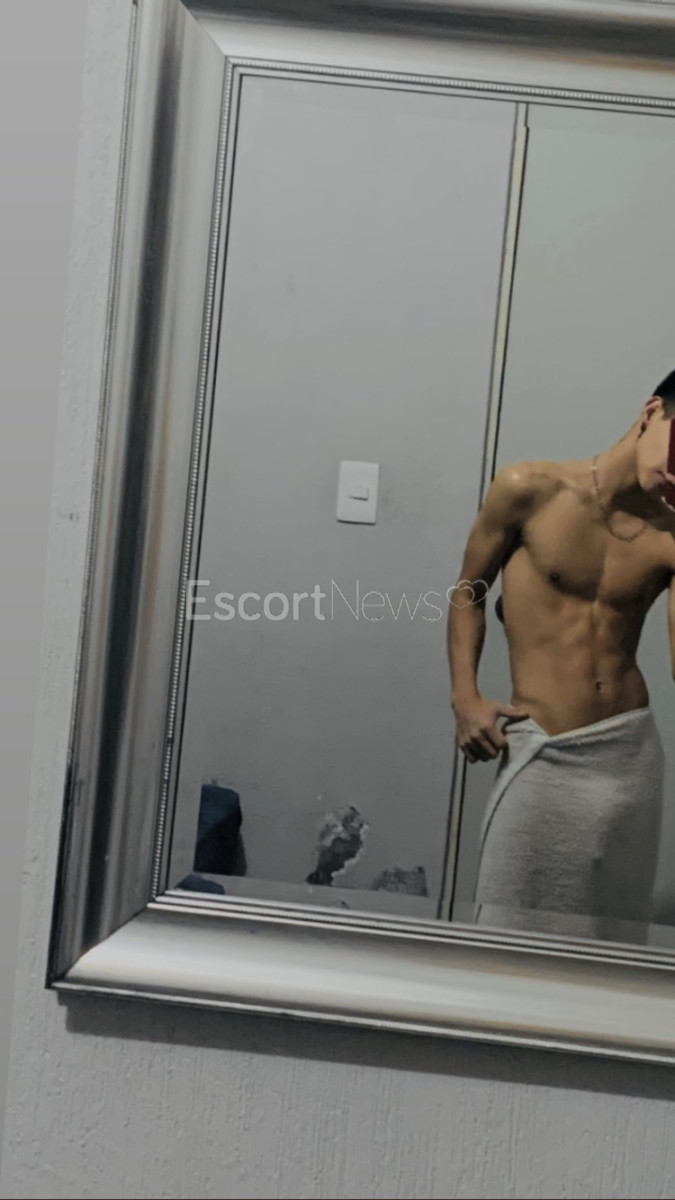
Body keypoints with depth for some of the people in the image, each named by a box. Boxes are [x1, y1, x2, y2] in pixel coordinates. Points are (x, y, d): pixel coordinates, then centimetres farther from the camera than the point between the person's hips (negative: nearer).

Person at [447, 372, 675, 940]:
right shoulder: (529, 490, -3)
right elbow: (469, 592, 6)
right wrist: (465, 699, -3)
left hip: (629, 749, 2)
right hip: (539, 752, -2)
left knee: (607, 933, 10)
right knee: (510, 931, 2)